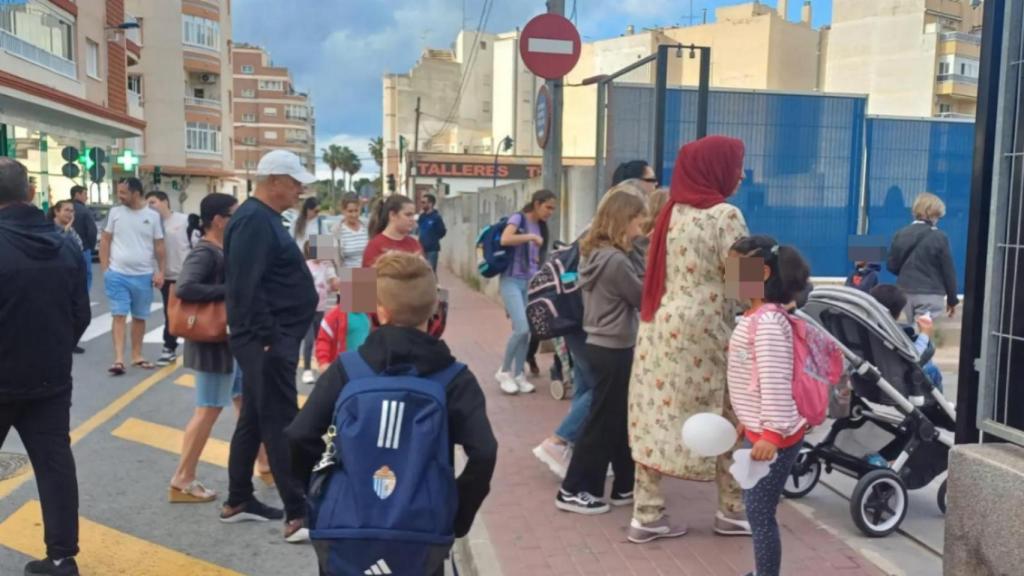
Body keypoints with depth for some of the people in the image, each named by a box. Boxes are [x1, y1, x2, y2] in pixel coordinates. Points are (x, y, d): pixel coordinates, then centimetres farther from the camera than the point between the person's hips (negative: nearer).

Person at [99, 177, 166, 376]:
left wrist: (161, 272, -3)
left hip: (143, 276, 1)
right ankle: (118, 359, -6)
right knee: (119, 316, -4)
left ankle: (137, 356, 22)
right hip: (118, 275, -1)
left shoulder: (152, 216, 1)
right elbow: (105, 241, 5)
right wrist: (105, 269, -2)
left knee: (139, 317, 10)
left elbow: (159, 247, 4)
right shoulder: (115, 212, 1)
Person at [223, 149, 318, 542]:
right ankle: (298, 517, -3)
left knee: (255, 420, 16)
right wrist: (267, 338, -24)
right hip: (267, 341, -11)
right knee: (281, 425, -8)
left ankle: (238, 501, 27)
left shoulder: (263, 218, 15)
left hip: (273, 337, 11)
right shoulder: (254, 220, -18)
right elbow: (245, 288, -25)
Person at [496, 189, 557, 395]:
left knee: (527, 331, 5)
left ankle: (518, 375, 16)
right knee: (521, 328, -16)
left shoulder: (541, 227, 13)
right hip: (512, 281, -7)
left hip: (531, 282, 7)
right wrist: (531, 237, -20)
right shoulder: (518, 218, -7)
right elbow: (505, 240, -26)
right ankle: (504, 372, 2)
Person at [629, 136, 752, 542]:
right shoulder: (725, 215, -10)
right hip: (703, 331, -6)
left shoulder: (671, 213, 12)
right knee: (725, 420, 10)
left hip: (661, 327, 6)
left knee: (656, 417, 6)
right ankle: (732, 510, 23)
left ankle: (646, 514, 9)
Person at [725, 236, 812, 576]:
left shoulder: (768, 321, -21)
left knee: (760, 513, -1)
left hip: (775, 436, -10)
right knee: (754, 507, 19)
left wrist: (771, 433, -28)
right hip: (759, 430, 10)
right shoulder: (755, 316, 11)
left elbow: (775, 381, -26)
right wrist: (748, 421, 24)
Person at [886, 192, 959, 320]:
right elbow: (948, 270, -3)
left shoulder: (900, 234, 6)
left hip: (904, 292, 5)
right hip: (930, 294, -5)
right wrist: (952, 299, 6)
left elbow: (891, 265, 9)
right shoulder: (939, 237, -7)